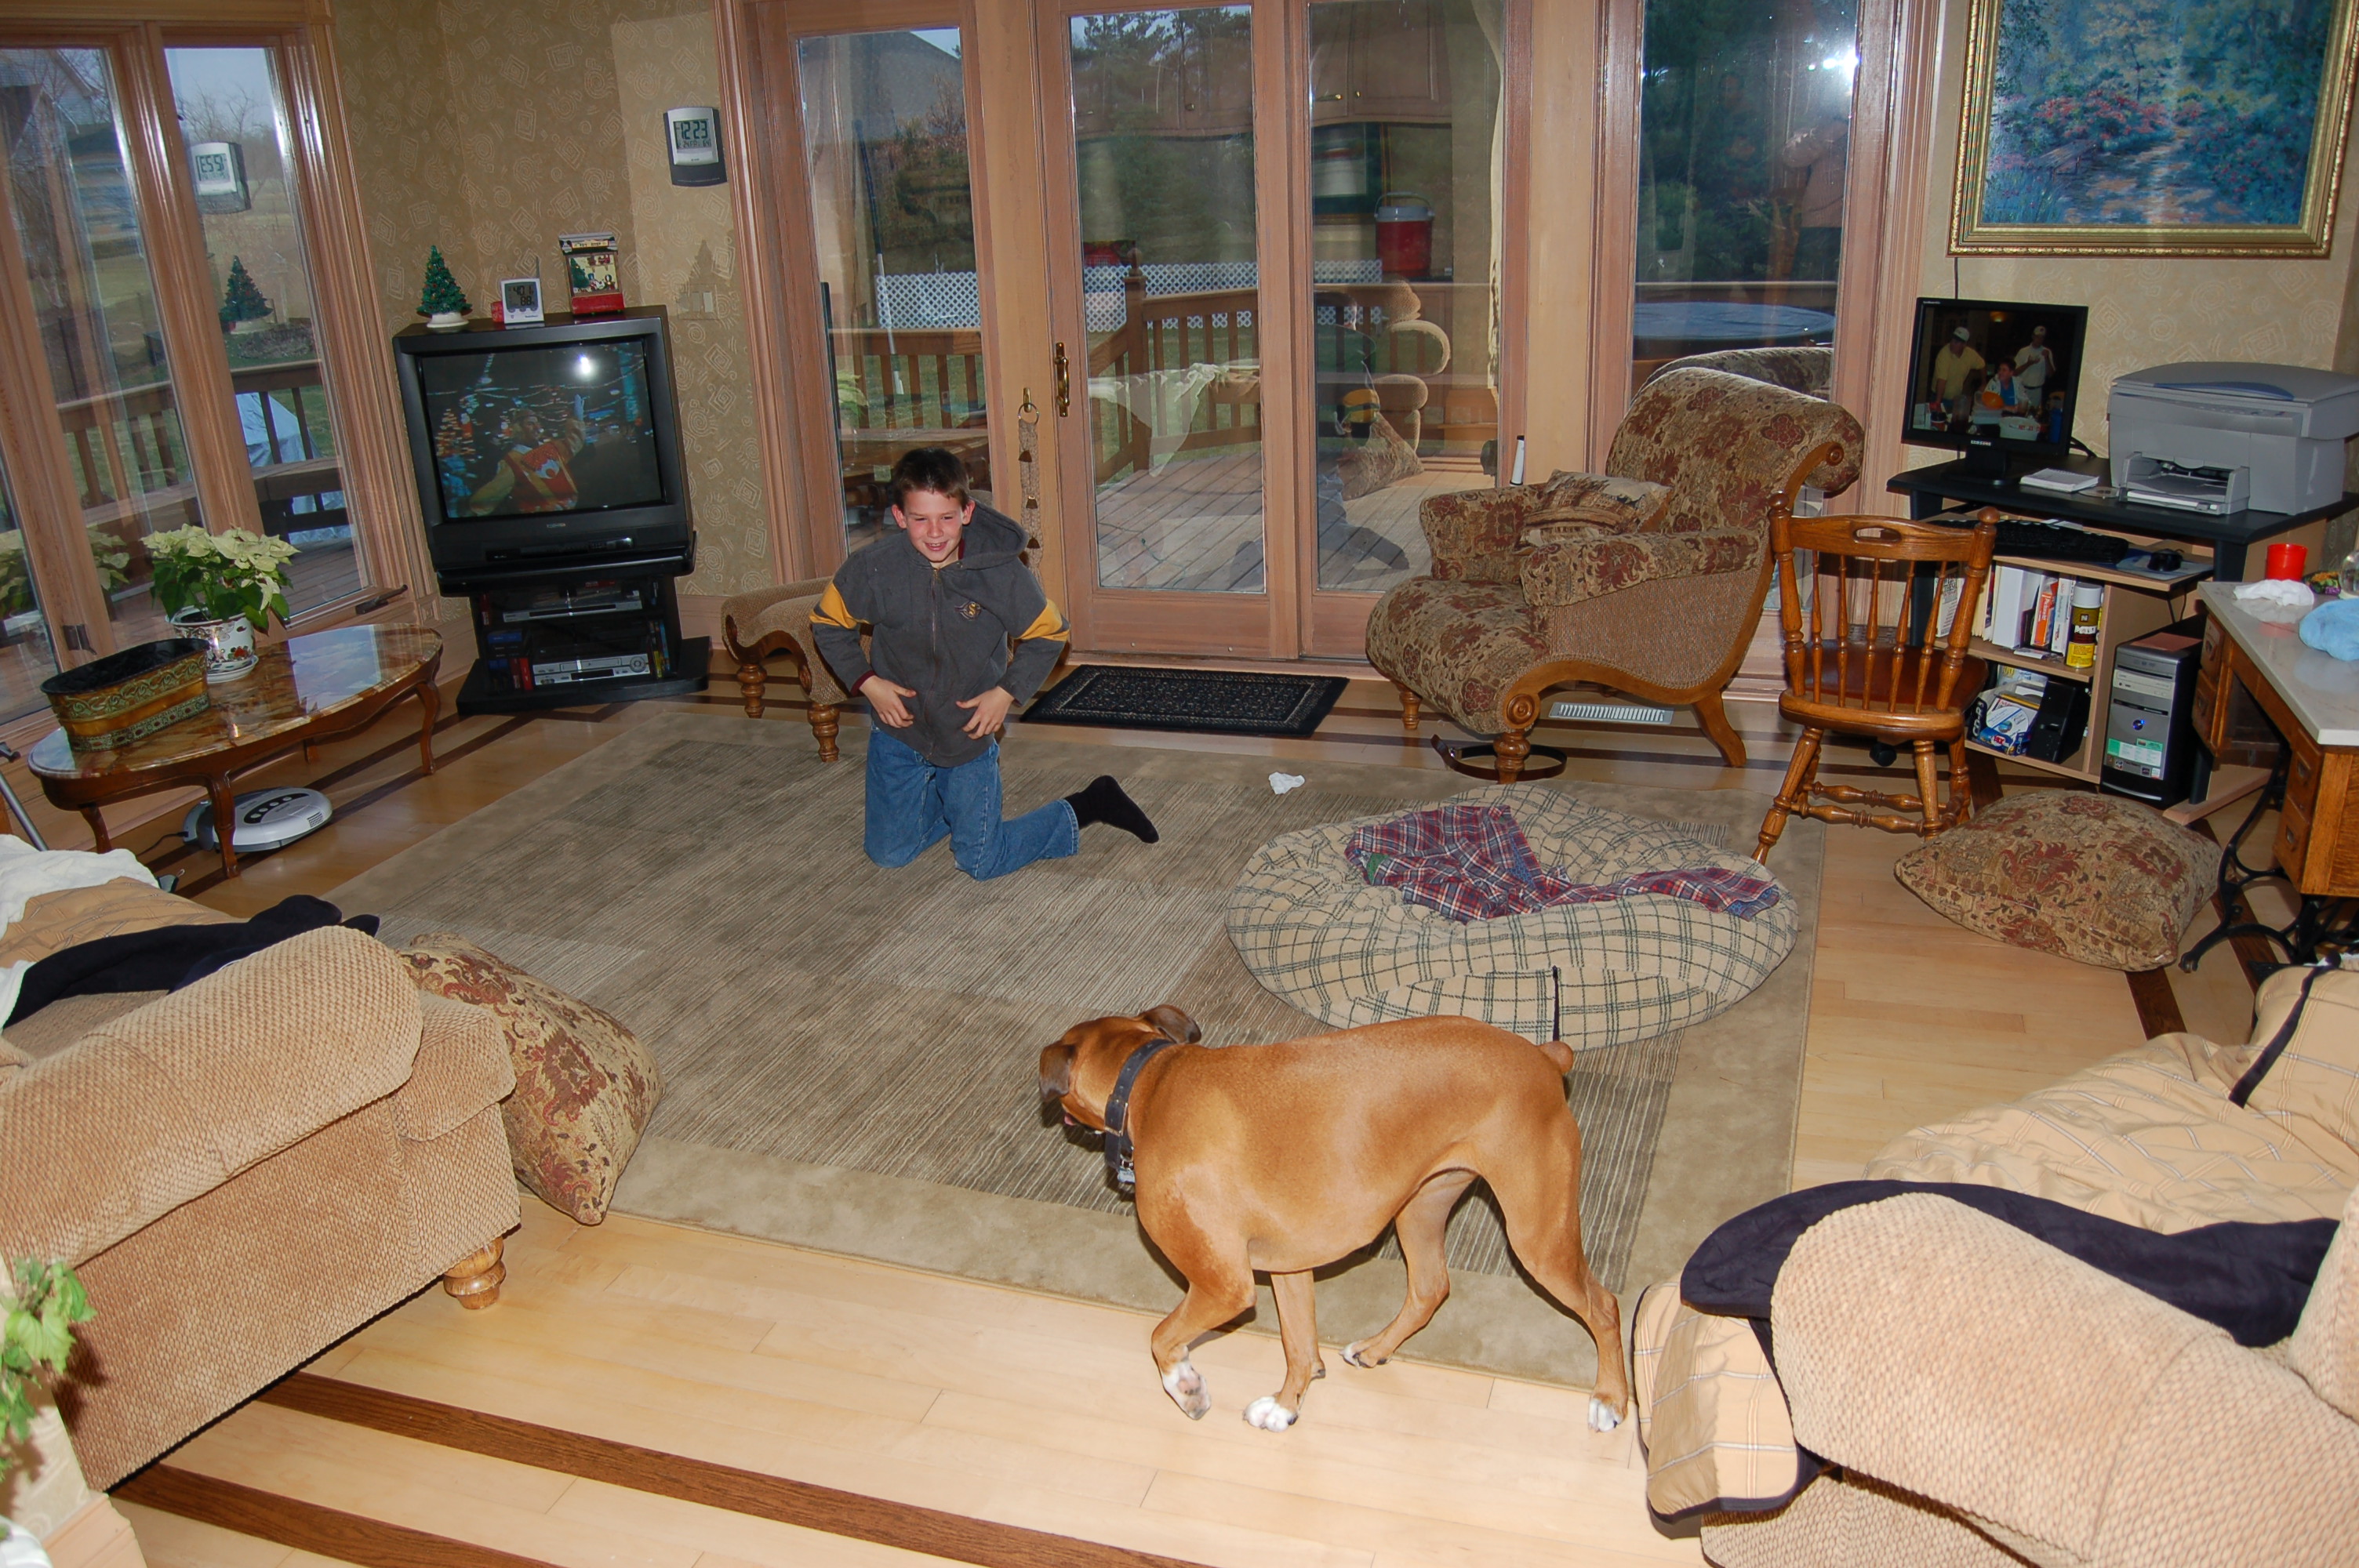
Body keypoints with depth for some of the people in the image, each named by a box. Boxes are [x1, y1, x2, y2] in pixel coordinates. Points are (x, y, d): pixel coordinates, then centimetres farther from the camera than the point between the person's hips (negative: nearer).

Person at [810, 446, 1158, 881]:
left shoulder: (1001, 570, -19)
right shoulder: (873, 567, -18)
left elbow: (1049, 635, -3)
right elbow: (828, 625, 1)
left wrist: (1007, 692, -13)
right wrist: (867, 682, -10)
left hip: (969, 734, -2)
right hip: (898, 733, 2)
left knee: (981, 864, 3)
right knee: (887, 854, 10)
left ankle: (1087, 807, 24)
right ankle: (949, 805, 38)